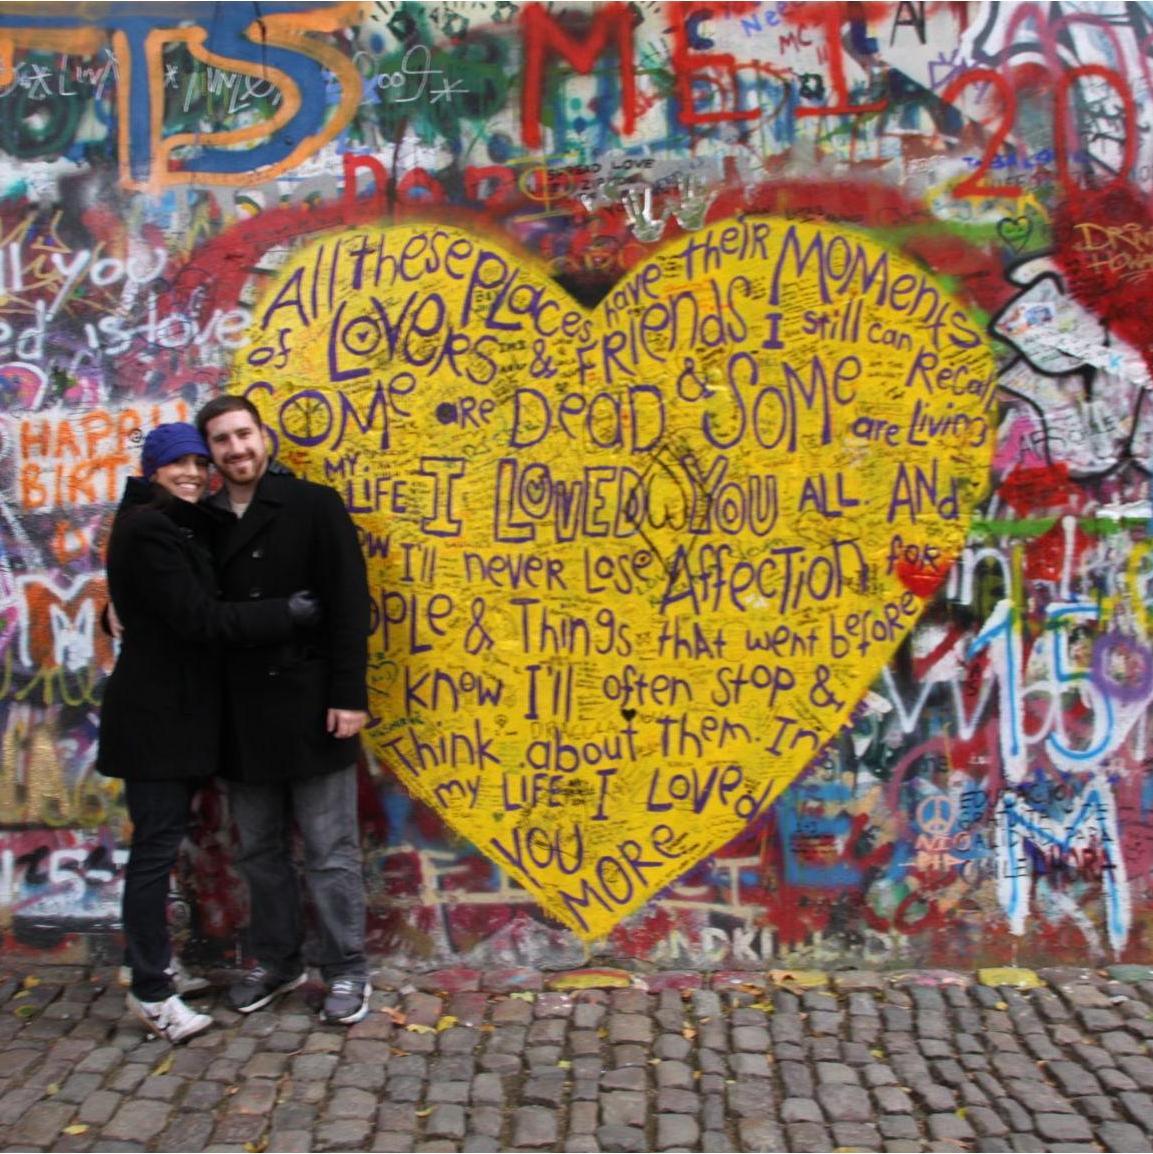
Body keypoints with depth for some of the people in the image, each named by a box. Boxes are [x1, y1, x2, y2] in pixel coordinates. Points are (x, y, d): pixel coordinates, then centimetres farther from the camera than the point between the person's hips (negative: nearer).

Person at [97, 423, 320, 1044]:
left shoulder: (184, 527, 15)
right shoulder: (148, 529, -15)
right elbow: (198, 619, -21)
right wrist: (285, 614, -16)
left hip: (178, 707, 10)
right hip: (154, 710, -10)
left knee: (162, 841, 16)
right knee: (157, 846, -4)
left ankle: (154, 965, 29)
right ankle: (150, 992, 6)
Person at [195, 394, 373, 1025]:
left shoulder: (313, 506, -4)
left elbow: (348, 605, -9)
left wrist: (348, 694, -15)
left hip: (308, 707, -5)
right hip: (241, 714, 5)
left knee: (330, 852, 4)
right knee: (259, 850, 16)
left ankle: (346, 971, 18)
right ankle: (276, 960, 32)